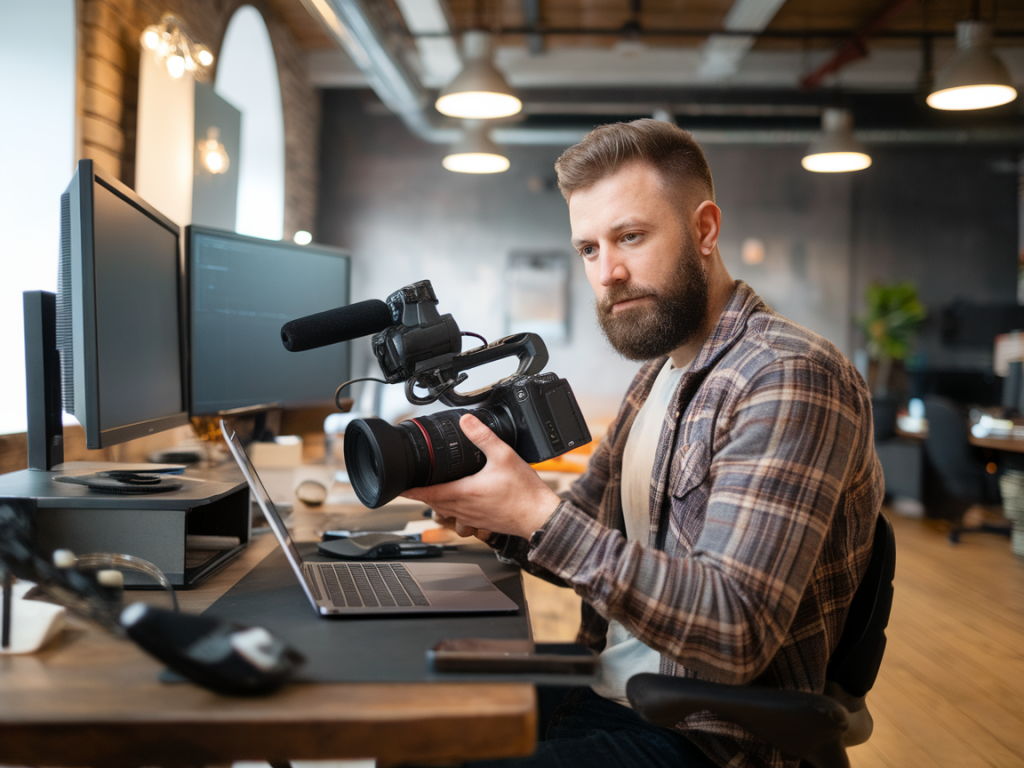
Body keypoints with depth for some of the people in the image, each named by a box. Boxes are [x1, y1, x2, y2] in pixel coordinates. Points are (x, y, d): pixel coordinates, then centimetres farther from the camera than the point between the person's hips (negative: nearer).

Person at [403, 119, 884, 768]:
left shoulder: (792, 378, -20)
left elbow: (735, 637, -27)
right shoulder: (658, 376, 11)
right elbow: (586, 541, 14)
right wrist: (491, 518, -7)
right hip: (605, 693, 8)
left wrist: (540, 515, -29)